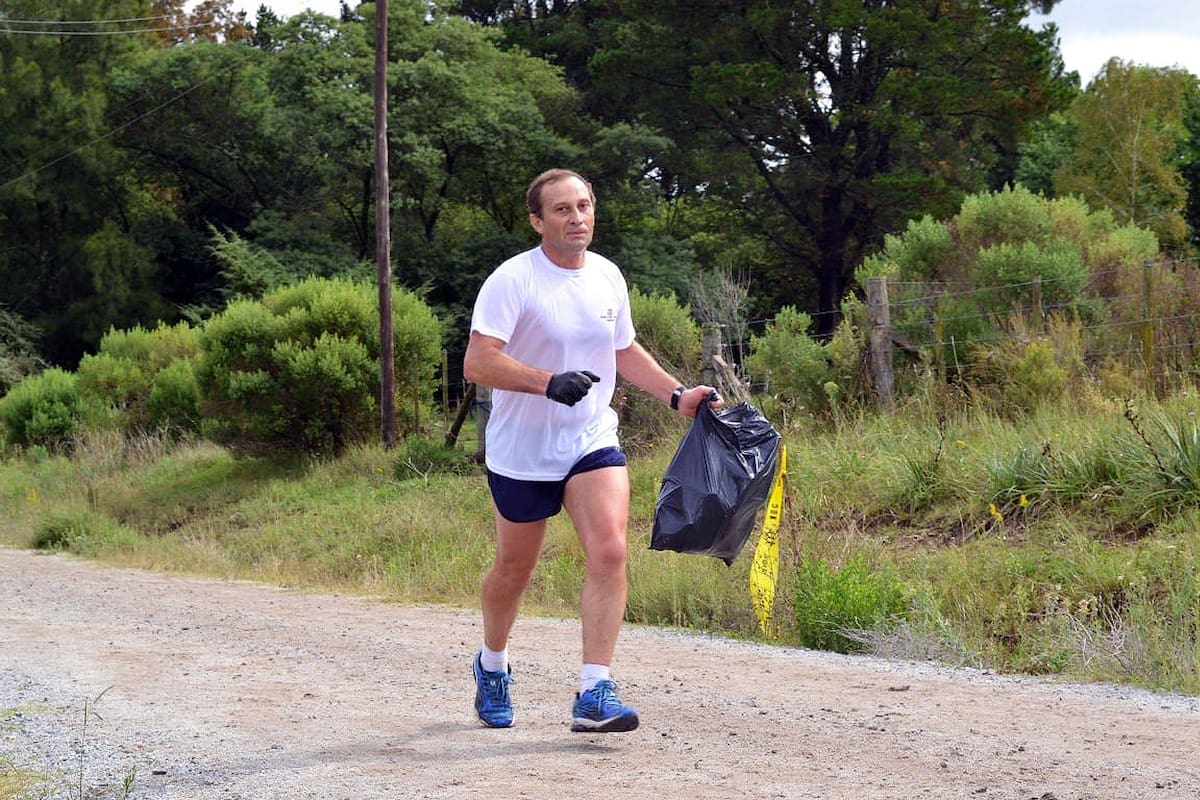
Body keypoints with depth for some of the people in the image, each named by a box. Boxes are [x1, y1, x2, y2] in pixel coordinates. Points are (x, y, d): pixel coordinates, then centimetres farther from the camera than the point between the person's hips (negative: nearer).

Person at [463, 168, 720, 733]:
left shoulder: (607, 276, 6)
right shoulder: (513, 280, -13)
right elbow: (477, 363, -23)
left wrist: (677, 394, 12)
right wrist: (551, 383, -35)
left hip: (592, 442, 4)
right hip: (520, 451, -3)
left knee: (609, 552, -17)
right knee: (514, 570, 10)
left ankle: (595, 694, -18)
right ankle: (492, 664, 39)